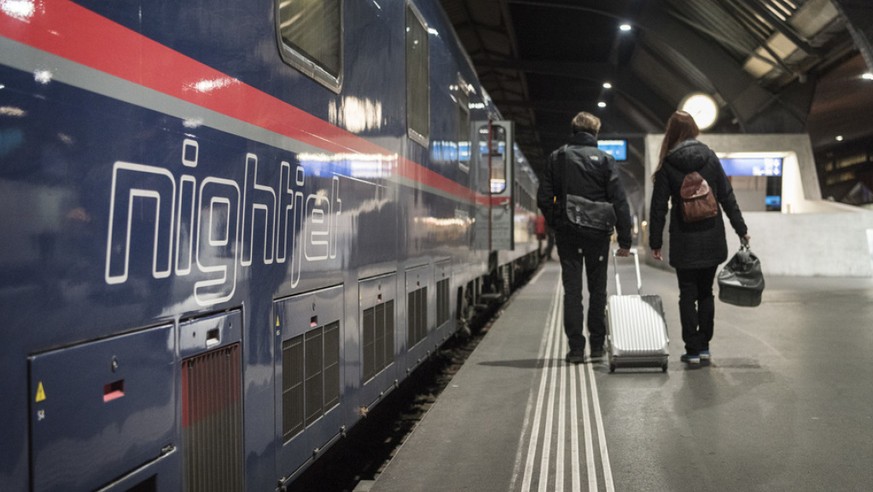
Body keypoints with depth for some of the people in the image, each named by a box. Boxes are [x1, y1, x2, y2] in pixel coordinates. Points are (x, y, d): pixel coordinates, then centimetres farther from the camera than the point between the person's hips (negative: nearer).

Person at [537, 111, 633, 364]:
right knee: (597, 289, 12)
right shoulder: (604, 159, -1)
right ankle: (597, 345, 19)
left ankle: (576, 348, 1)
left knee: (572, 290, 3)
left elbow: (544, 199, 0)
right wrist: (625, 240, -2)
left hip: (567, 233, 1)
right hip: (597, 233, 0)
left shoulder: (557, 158, 3)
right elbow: (619, 201, -5)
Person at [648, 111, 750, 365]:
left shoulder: (667, 164, -5)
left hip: (684, 240, -3)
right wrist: (741, 229, 10)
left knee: (688, 294, 5)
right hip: (712, 239, 3)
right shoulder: (710, 157, 2)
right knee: (706, 292, 14)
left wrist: (655, 242, 0)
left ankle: (693, 349, 5)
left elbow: (659, 206, -5)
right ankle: (704, 346, 18)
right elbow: (727, 196, 4)